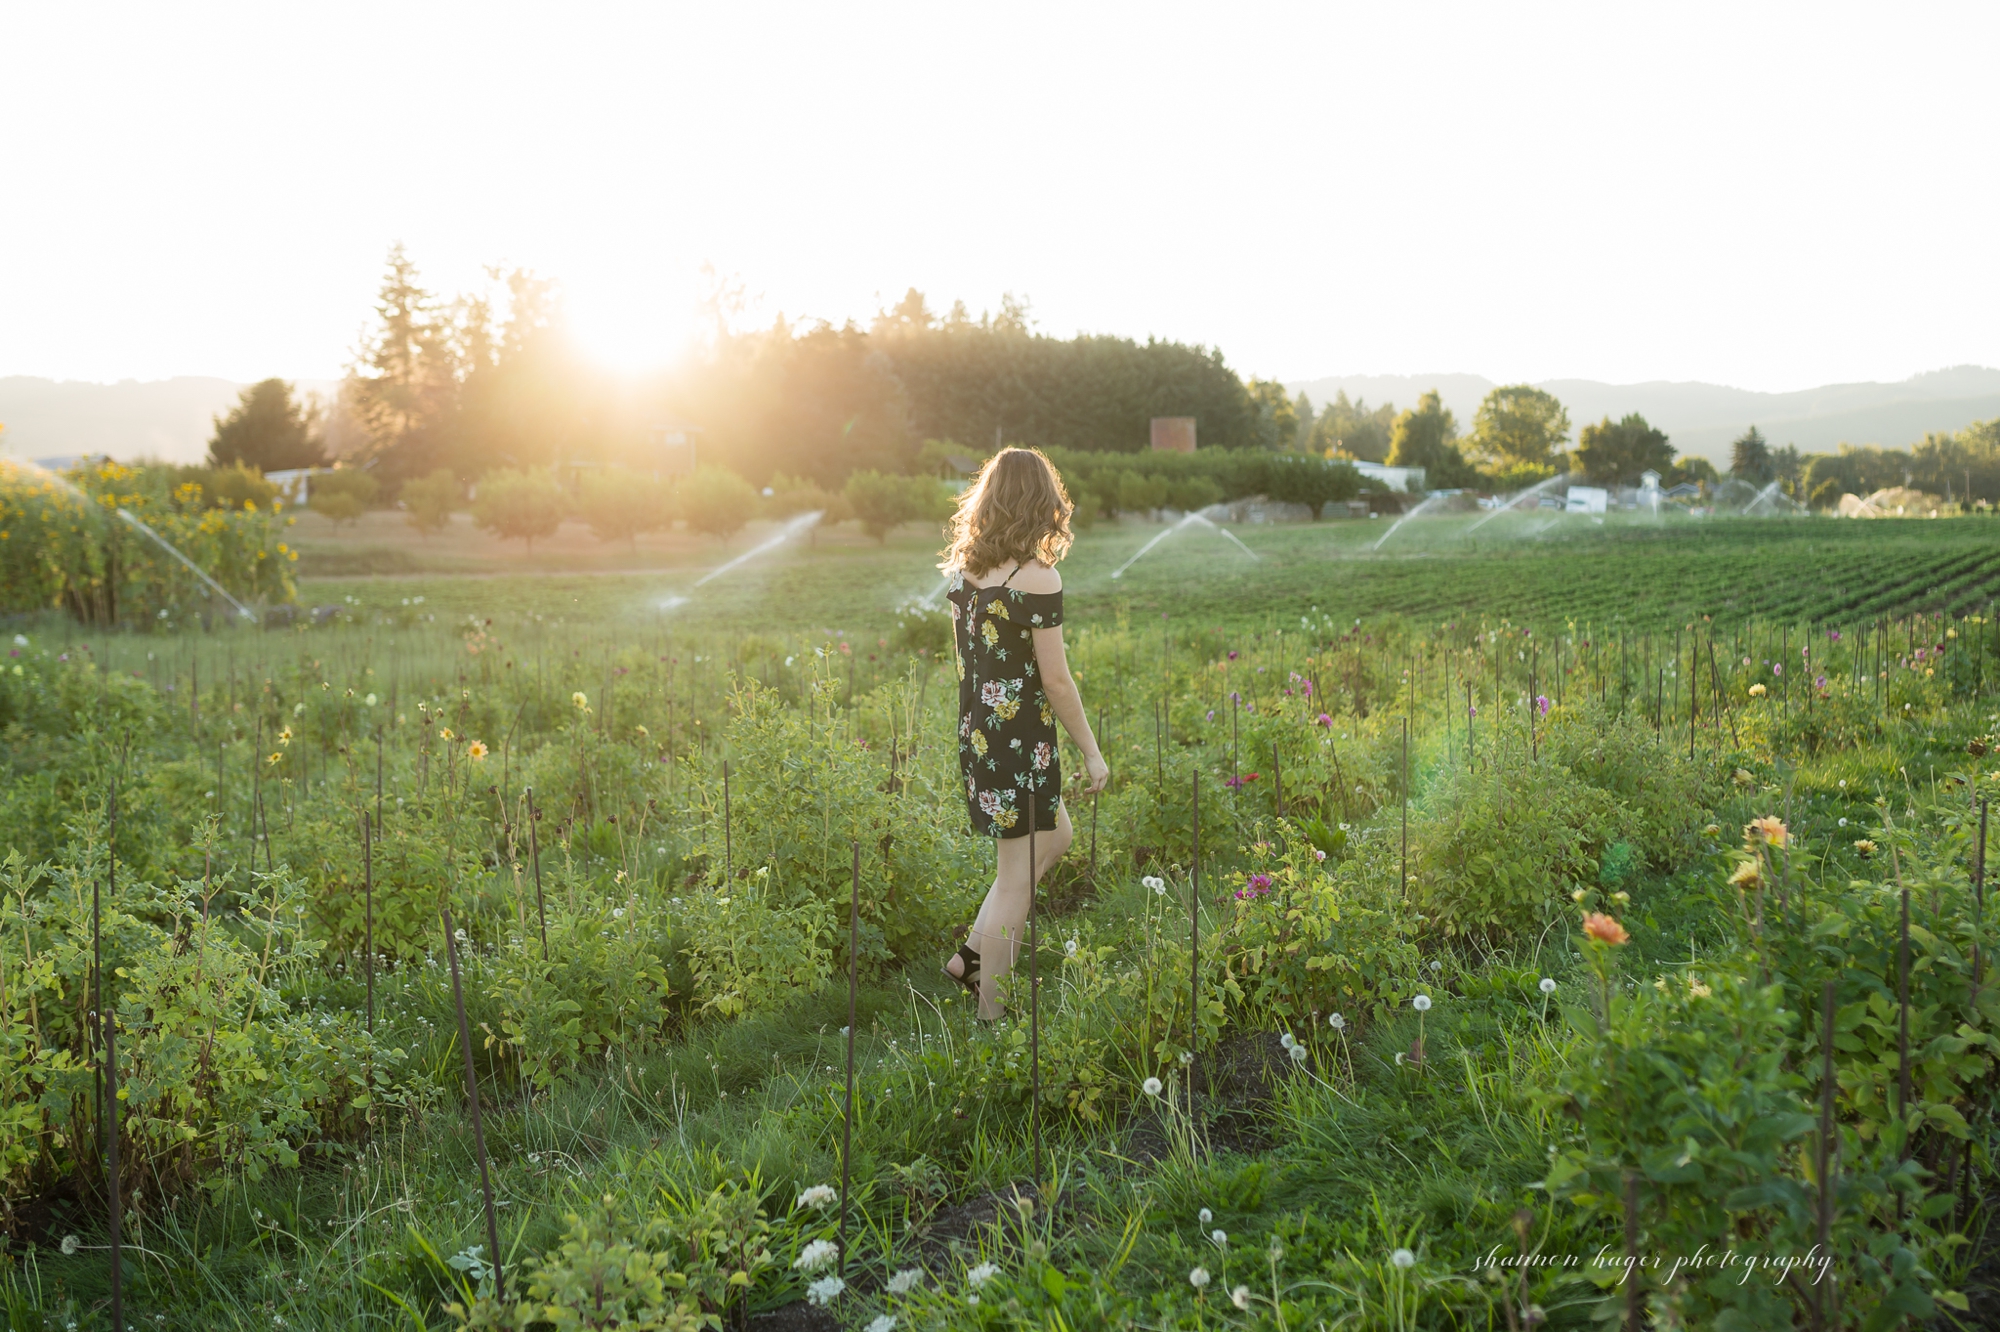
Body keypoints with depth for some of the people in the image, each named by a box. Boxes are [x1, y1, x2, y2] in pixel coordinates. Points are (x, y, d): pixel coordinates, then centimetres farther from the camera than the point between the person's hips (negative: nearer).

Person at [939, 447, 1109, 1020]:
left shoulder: (964, 569, 4)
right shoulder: (1037, 578, -18)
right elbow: (1055, 679, -16)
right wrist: (1092, 752, -6)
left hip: (976, 732, 8)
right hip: (1022, 741, -8)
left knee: (1055, 837, 25)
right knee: (1016, 879, 4)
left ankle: (972, 954, 23)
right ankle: (991, 1015, 13)